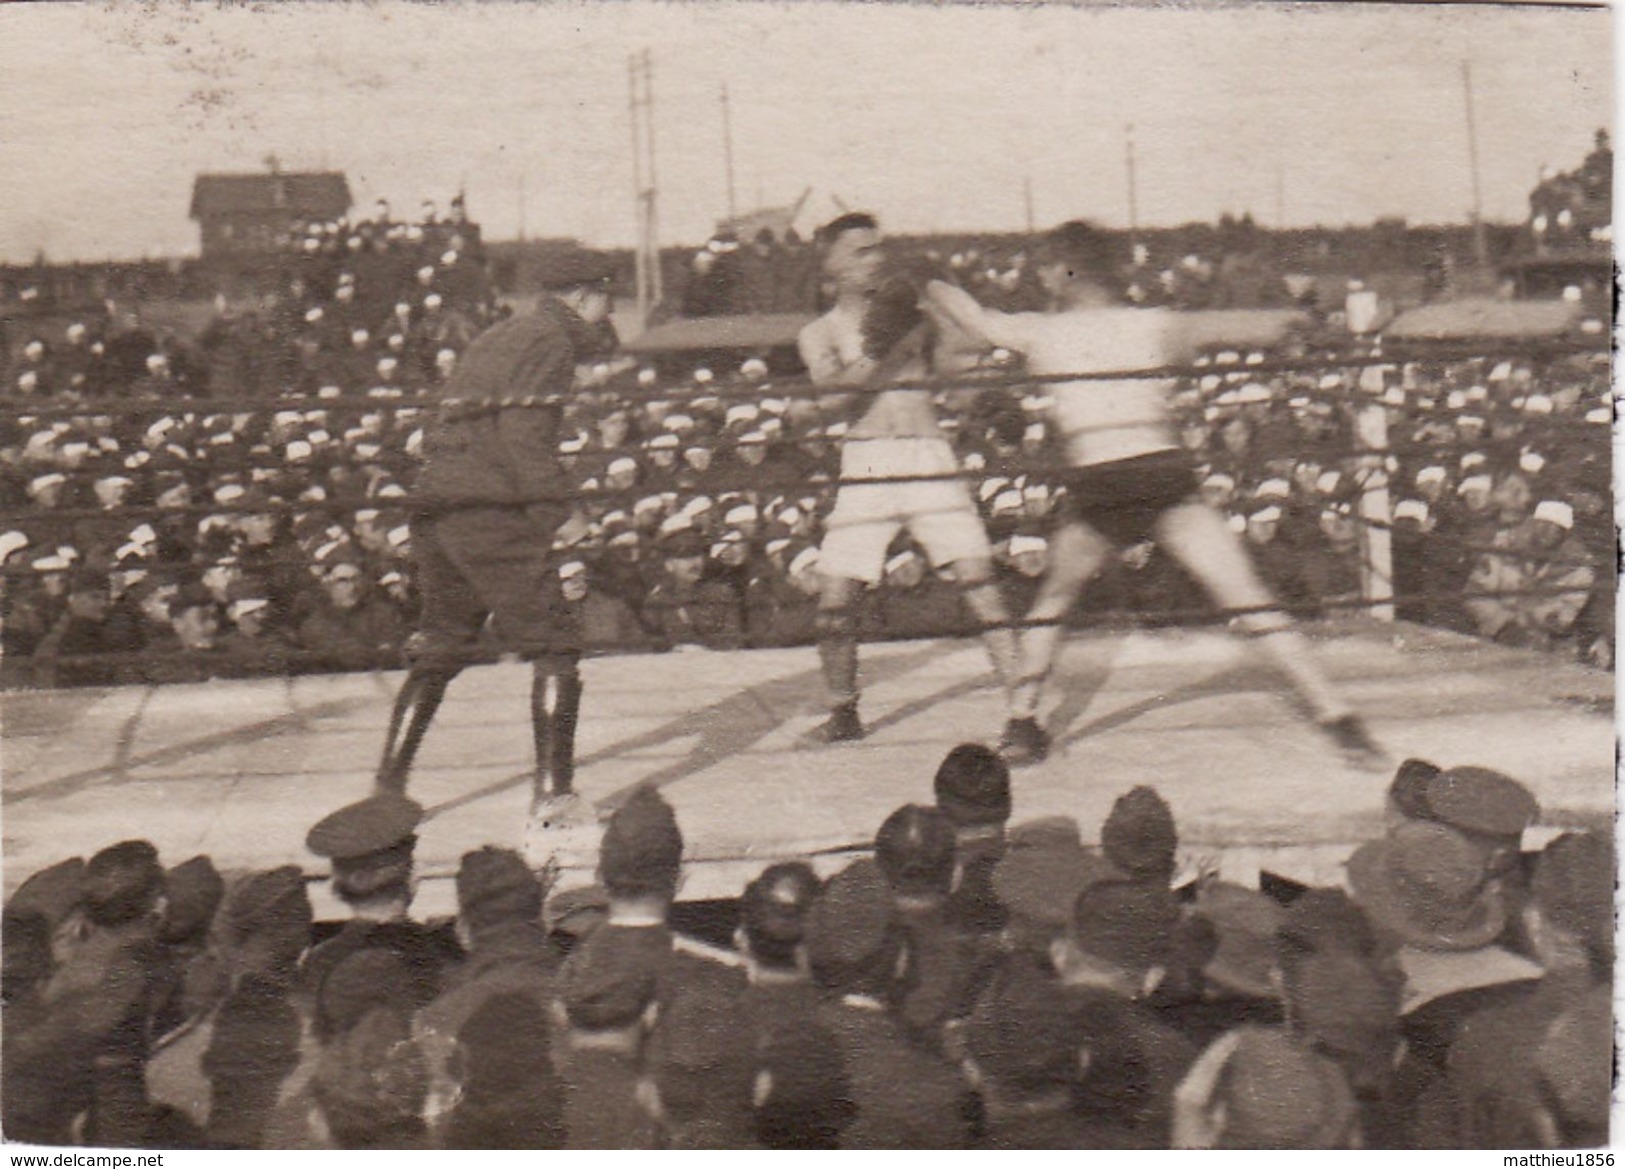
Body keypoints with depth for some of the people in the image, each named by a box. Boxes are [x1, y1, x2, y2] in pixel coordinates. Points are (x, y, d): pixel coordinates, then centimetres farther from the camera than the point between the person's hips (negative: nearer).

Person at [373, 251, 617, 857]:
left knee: (439, 650, 17)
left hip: (435, 510, 9)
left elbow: (438, 426, 23)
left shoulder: (498, 336, 25)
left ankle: (386, 790, 19)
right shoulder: (551, 340, -2)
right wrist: (553, 512, -15)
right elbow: (524, 433, -16)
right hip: (490, 514, -9)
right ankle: (552, 798, -8)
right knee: (553, 646, -4)